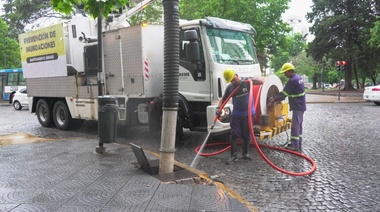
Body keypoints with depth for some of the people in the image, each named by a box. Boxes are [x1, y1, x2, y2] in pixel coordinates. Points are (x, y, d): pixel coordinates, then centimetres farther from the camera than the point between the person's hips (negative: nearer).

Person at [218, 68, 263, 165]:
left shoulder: (247, 82, -7)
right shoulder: (229, 87, -1)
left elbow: (261, 82, -14)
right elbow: (223, 99, 2)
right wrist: (219, 108, -16)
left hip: (248, 113, -1)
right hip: (236, 114, 1)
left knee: (246, 135, 9)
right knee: (234, 134, -3)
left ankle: (245, 153, 26)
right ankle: (234, 156, 2)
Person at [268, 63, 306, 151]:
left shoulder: (292, 81, -21)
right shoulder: (298, 77, 10)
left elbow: (283, 93, -18)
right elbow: (286, 93, 14)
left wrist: (273, 101, -12)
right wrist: (277, 99, 11)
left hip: (297, 107, -10)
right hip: (301, 105, 10)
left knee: (295, 125, -5)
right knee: (299, 125, 15)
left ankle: (294, 145, 0)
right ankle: (299, 144, 22)